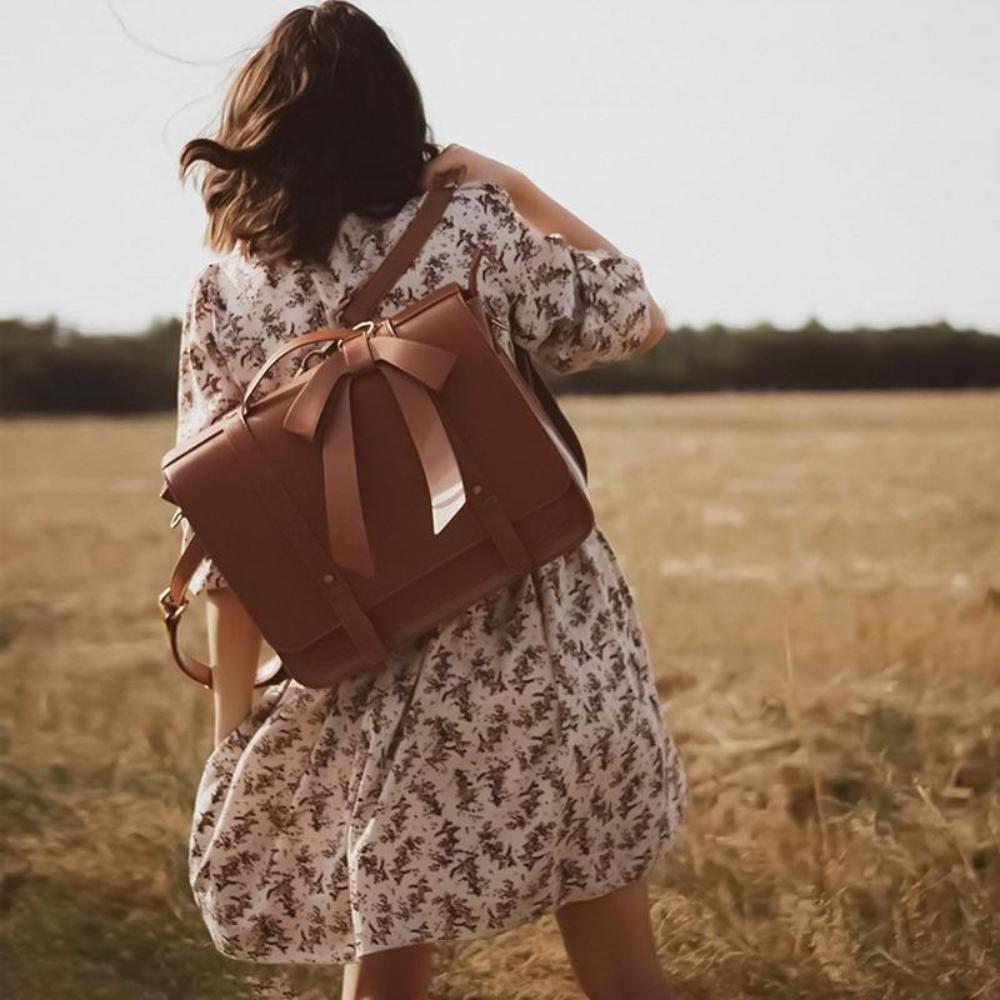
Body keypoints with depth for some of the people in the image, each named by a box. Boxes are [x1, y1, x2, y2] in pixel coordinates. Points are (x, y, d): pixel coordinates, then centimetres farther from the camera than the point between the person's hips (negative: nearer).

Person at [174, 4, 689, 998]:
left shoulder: (225, 293, 0)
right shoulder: (471, 224, -3)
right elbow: (634, 318, 11)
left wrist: (234, 735, 8)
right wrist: (513, 186, 11)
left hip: (378, 679, 1)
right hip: (549, 649, 0)